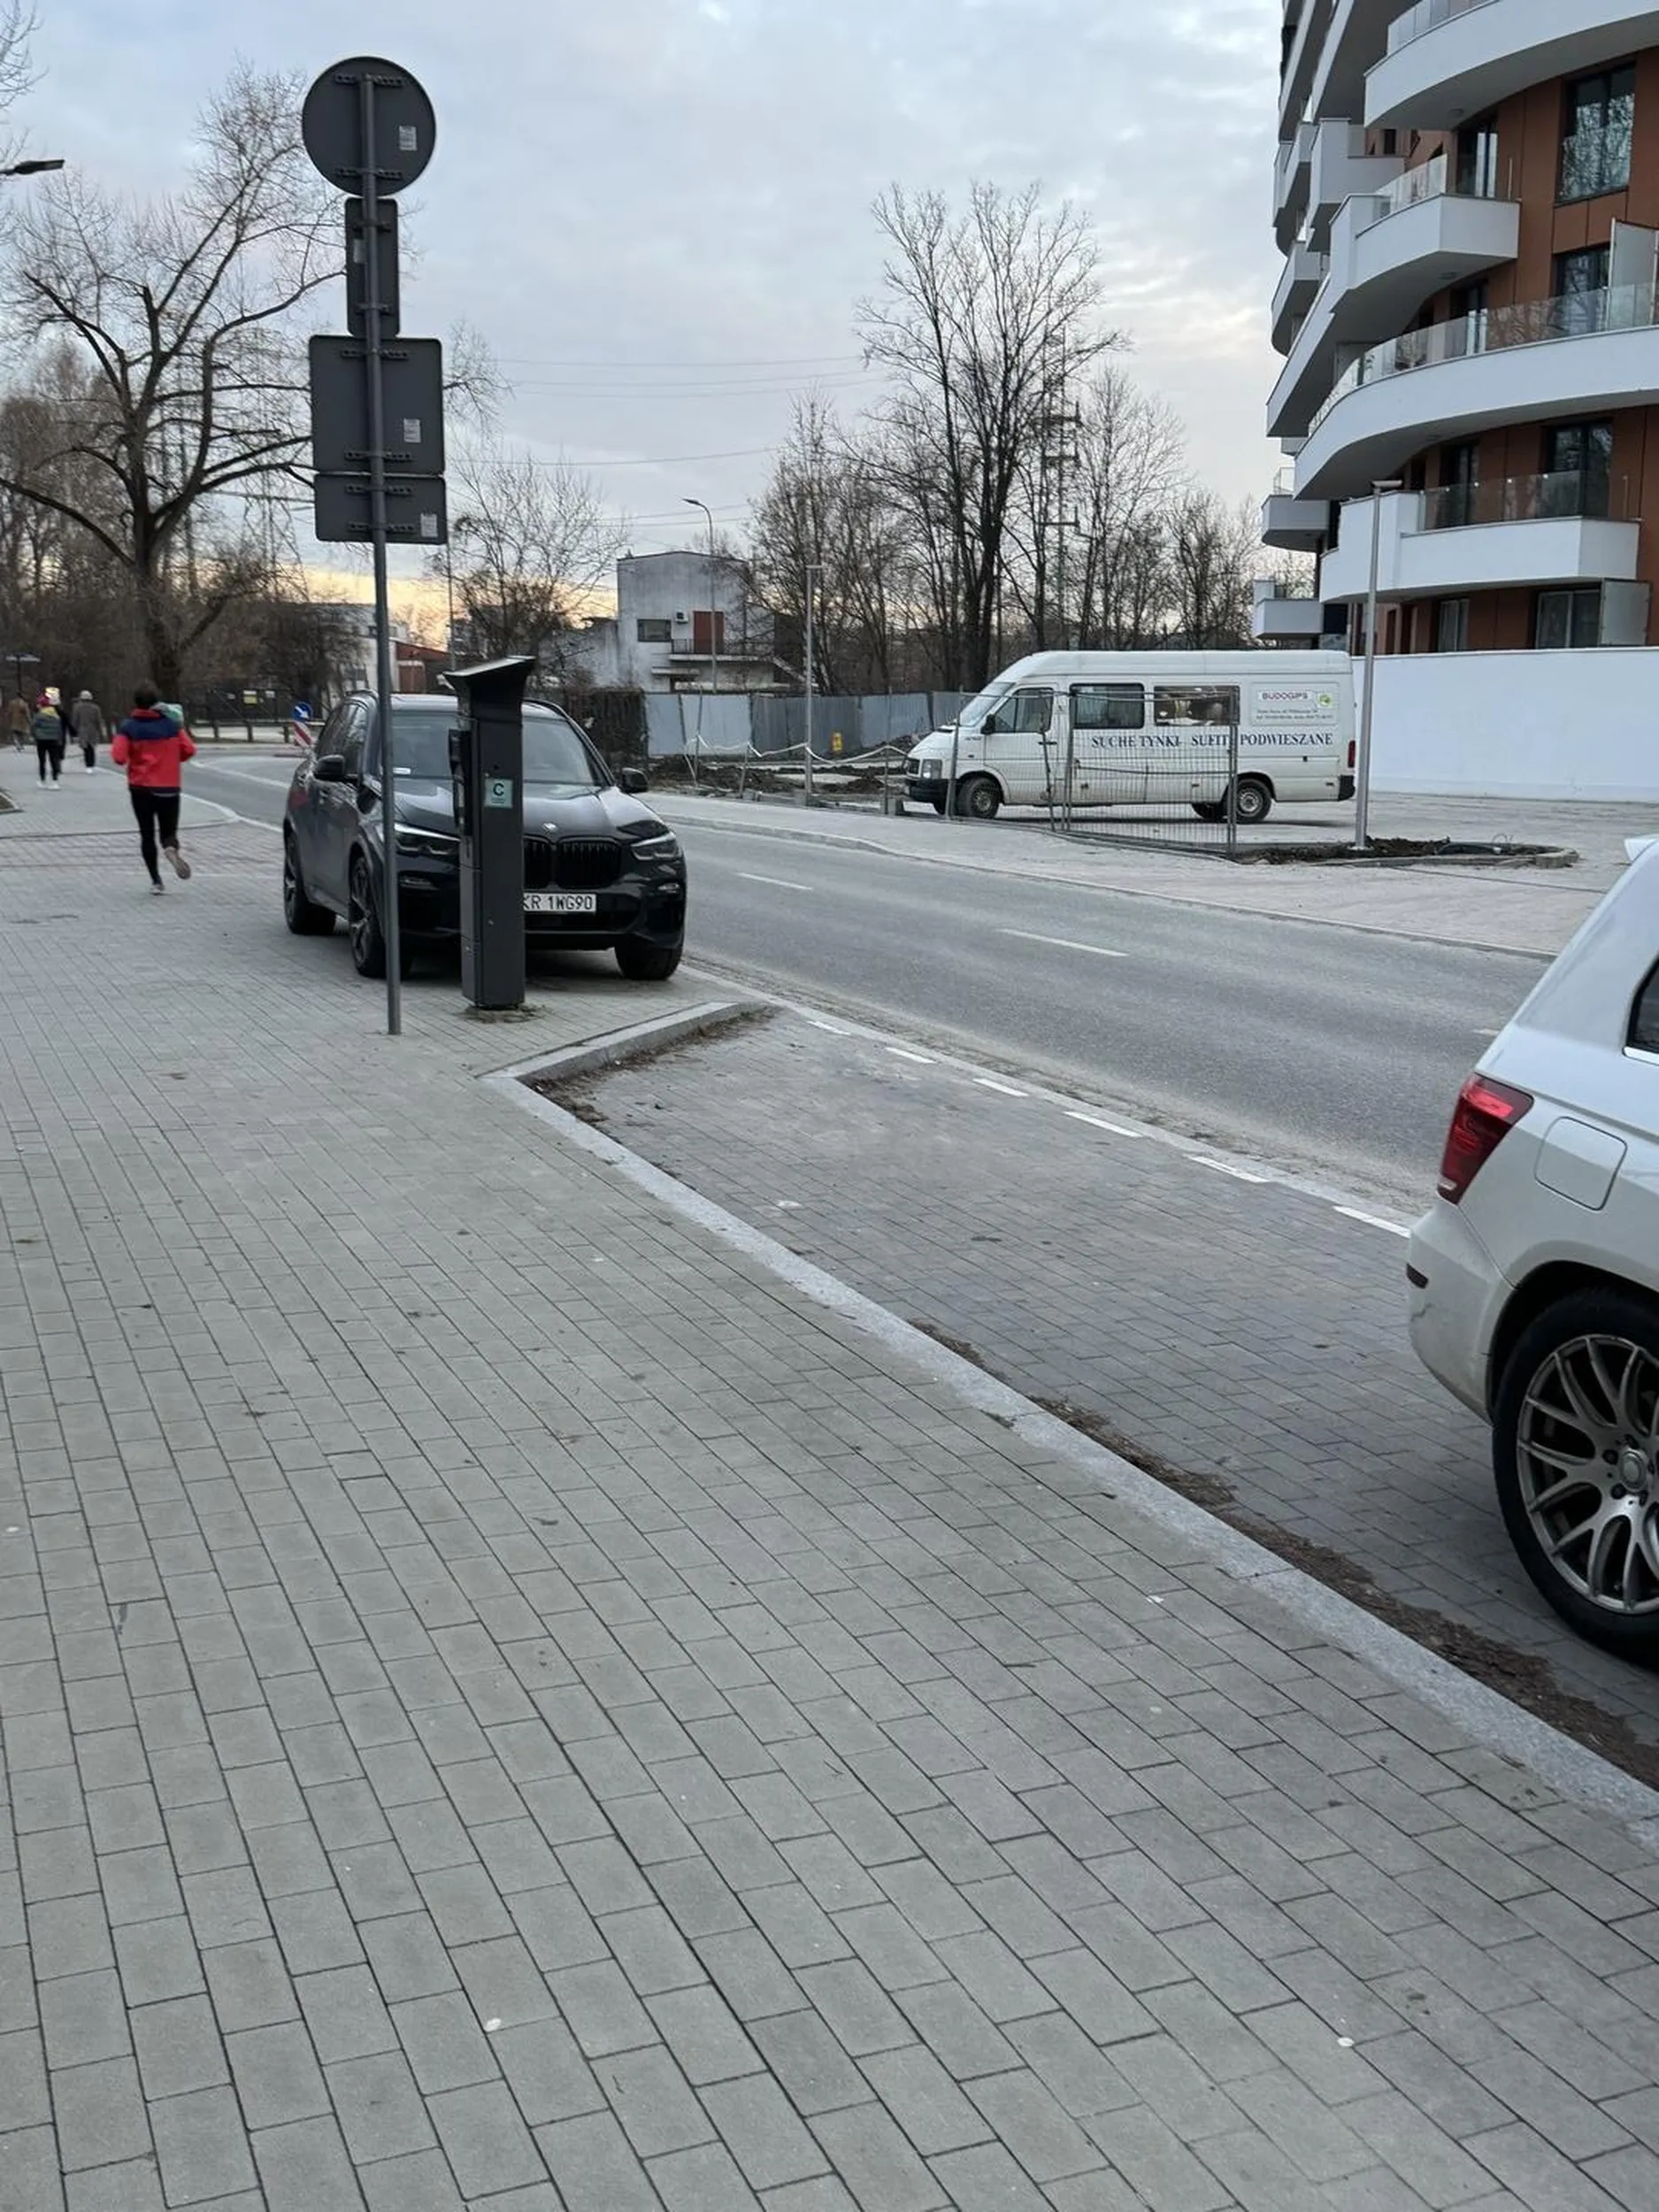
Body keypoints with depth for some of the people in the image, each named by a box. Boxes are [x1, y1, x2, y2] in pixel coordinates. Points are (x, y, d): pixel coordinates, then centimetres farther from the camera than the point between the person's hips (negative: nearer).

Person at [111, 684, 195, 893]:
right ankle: (171, 848, -26)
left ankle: (156, 880, 7)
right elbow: (189, 750, -2)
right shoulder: (172, 724, -1)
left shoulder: (129, 728, -6)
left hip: (141, 788, -1)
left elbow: (119, 757, -13)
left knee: (147, 834, 11)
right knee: (168, 831, 10)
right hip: (169, 787, 1)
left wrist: (134, 758, 8)